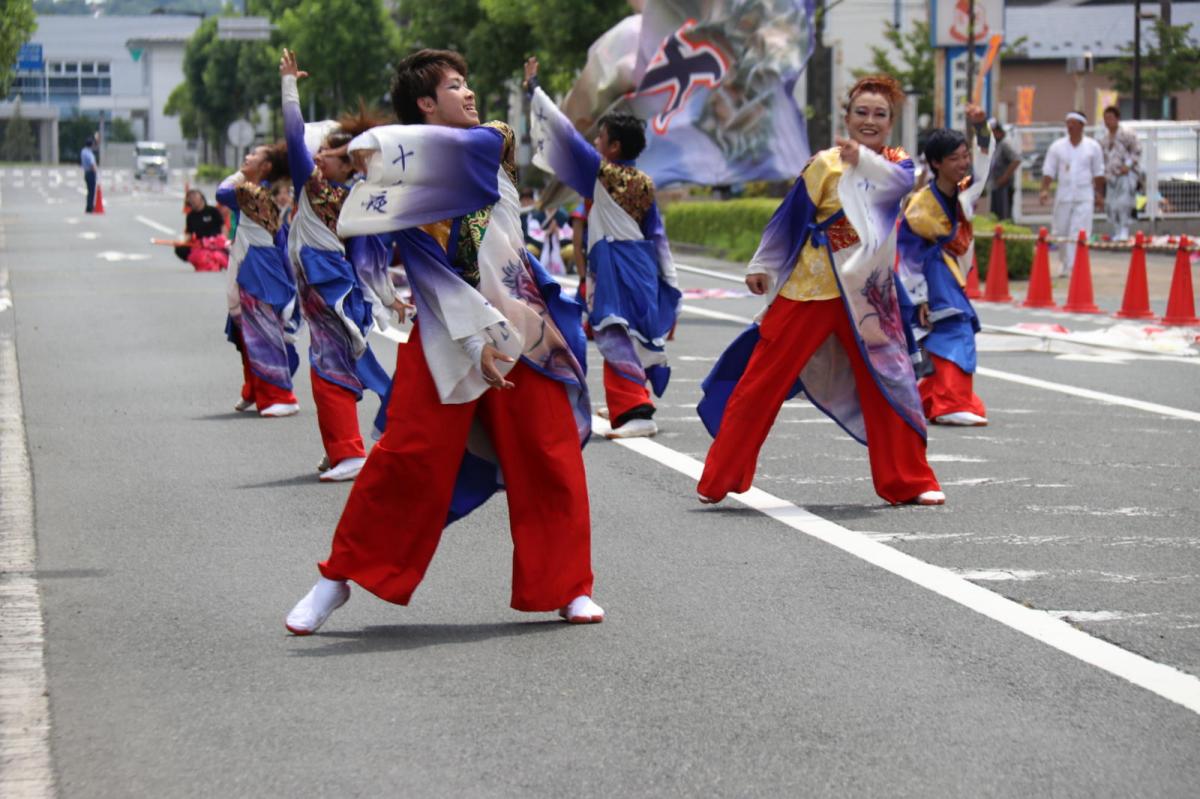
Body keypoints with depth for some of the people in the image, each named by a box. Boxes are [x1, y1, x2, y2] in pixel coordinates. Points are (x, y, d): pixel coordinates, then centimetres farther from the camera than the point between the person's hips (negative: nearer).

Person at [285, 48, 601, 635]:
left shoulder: (488, 145, 9)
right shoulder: (396, 195, -4)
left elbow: (465, 151, -16)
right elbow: (435, 279, -13)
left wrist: (382, 148, -12)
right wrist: (476, 341, -21)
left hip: (523, 328, 4)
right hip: (448, 337, -4)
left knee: (550, 458, 2)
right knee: (408, 458, -9)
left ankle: (568, 586, 15)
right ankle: (339, 578, 5)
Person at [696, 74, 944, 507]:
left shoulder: (896, 163, 4)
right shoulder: (826, 164, -5)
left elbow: (900, 182, -20)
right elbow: (790, 219, 0)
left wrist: (862, 159, -37)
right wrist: (761, 266, -1)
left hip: (868, 294, 3)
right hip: (810, 291, -3)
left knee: (889, 384, 3)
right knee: (762, 380, -1)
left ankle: (907, 482, 16)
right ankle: (717, 480, 4)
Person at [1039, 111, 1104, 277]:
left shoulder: (1092, 147, 3)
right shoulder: (1057, 146, 3)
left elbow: (1098, 173, 10)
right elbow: (1048, 171, 3)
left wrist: (1098, 194, 8)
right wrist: (1045, 190, -8)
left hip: (1084, 196, -2)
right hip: (1063, 195, 2)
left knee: (1079, 233, -12)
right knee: (1061, 232, 7)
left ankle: (1073, 267, -15)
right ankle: (1066, 265, 24)